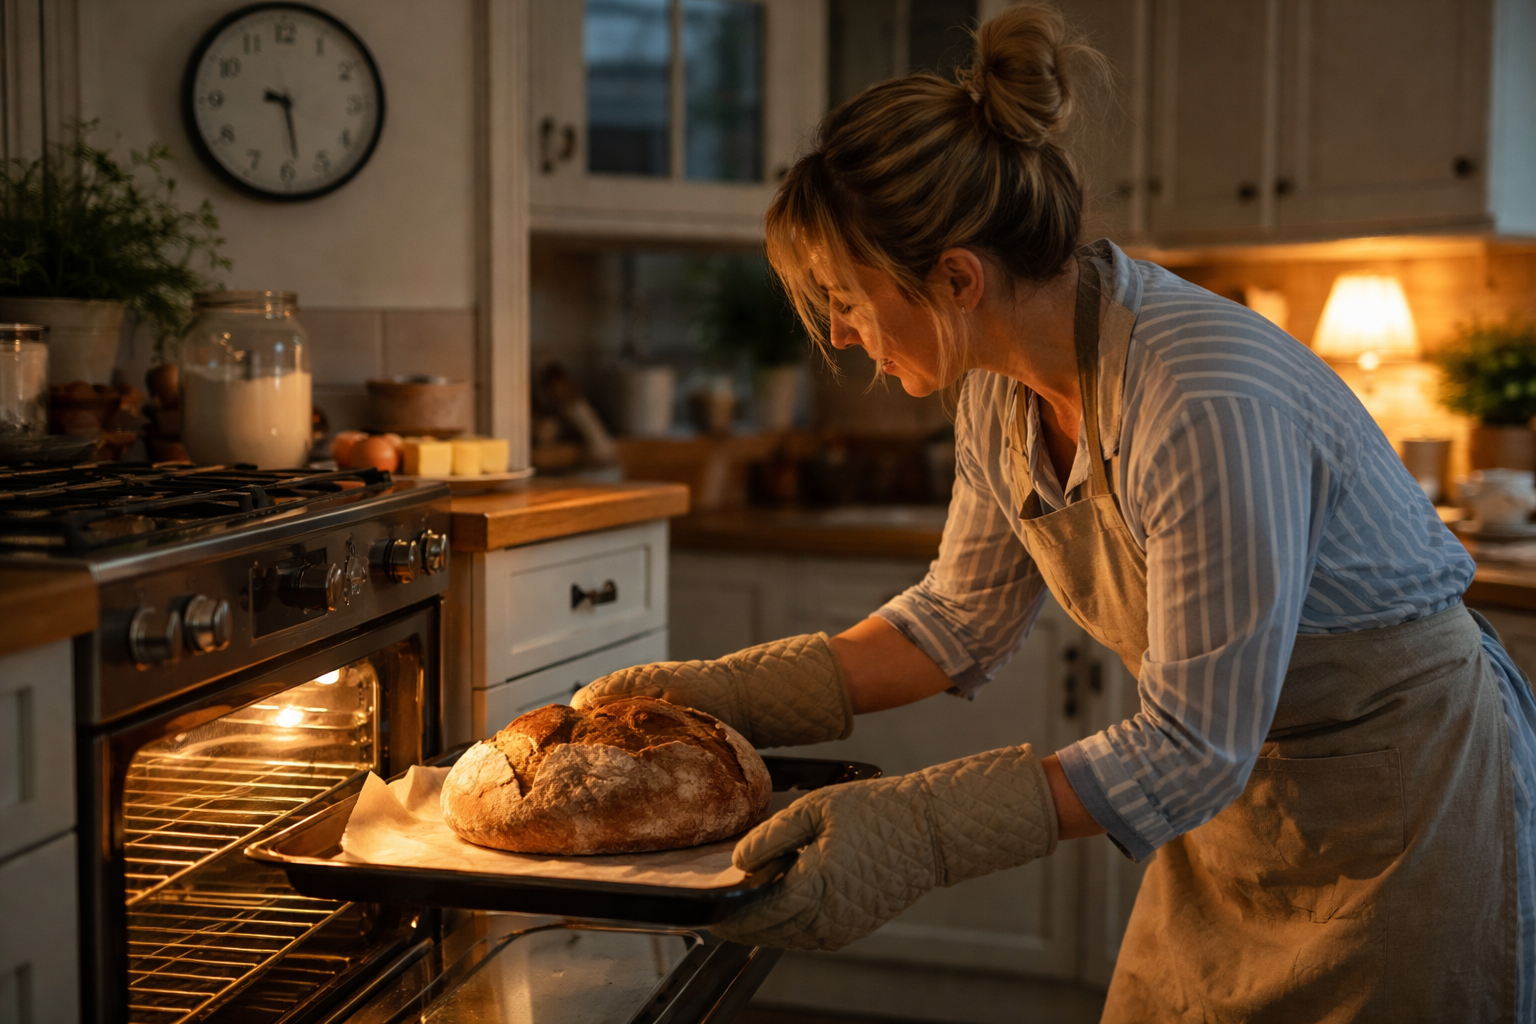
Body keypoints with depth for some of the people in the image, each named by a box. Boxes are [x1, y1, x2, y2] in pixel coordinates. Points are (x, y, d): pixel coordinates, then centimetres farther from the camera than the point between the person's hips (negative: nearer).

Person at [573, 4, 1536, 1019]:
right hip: (1244, 787, 7)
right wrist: (724, 693, -1)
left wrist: (917, 829, -34)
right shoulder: (1004, 384, -8)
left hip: (1406, 786, -7)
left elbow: (1192, 746, -28)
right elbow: (960, 621, 5)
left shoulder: (1207, 407, -33)